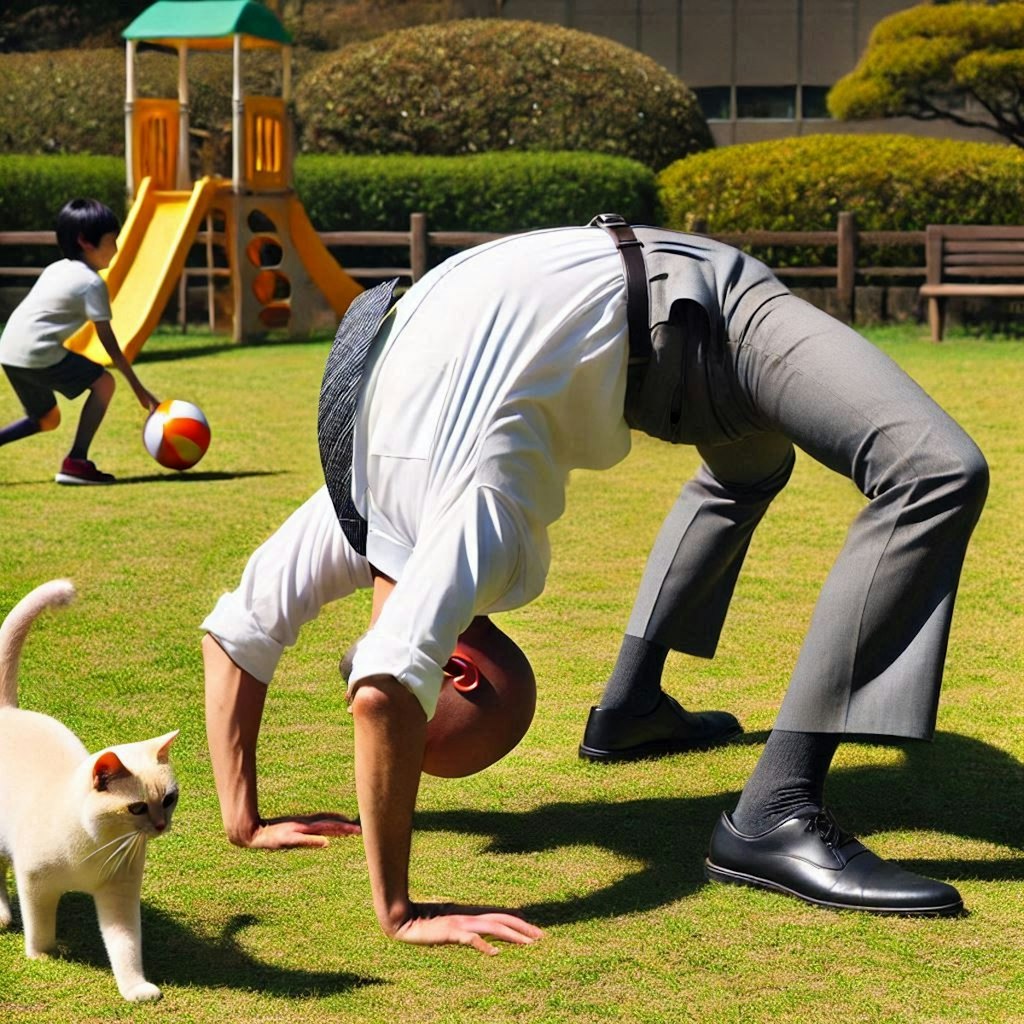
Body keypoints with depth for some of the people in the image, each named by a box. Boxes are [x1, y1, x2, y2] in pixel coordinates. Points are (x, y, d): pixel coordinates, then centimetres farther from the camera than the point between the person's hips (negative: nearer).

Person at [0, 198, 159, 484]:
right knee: (103, 384, 1)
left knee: (47, 419, 23)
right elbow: (110, 346, -5)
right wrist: (140, 391, -1)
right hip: (37, 353, -9)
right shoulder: (92, 283, -4)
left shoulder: (56, 268, 20)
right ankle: (76, 462, -4)